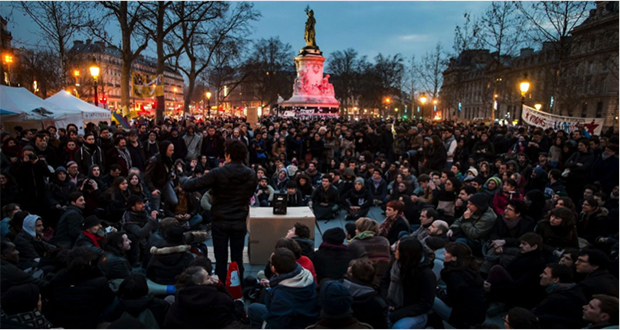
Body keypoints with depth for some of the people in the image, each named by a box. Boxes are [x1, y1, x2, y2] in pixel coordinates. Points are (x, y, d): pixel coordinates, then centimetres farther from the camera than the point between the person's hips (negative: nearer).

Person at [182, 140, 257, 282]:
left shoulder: (218, 173, -15)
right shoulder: (251, 175, -3)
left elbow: (188, 186, -14)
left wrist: (185, 181, 7)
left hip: (220, 222, -2)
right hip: (240, 222, 3)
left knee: (221, 259, 8)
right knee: (238, 259, 12)